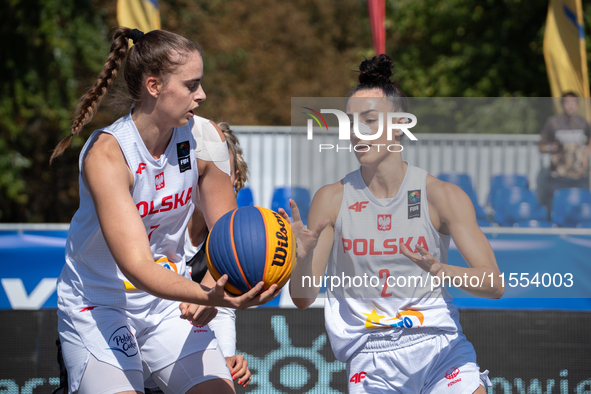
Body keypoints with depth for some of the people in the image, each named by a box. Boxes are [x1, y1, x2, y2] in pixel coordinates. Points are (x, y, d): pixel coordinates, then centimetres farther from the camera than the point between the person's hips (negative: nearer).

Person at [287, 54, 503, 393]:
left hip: (440, 346, -1)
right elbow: (303, 298, -1)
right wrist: (304, 256, -22)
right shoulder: (332, 200, 0)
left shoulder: (443, 196, -3)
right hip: (371, 358, 1)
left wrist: (440, 270, -28)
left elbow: (494, 284, -9)